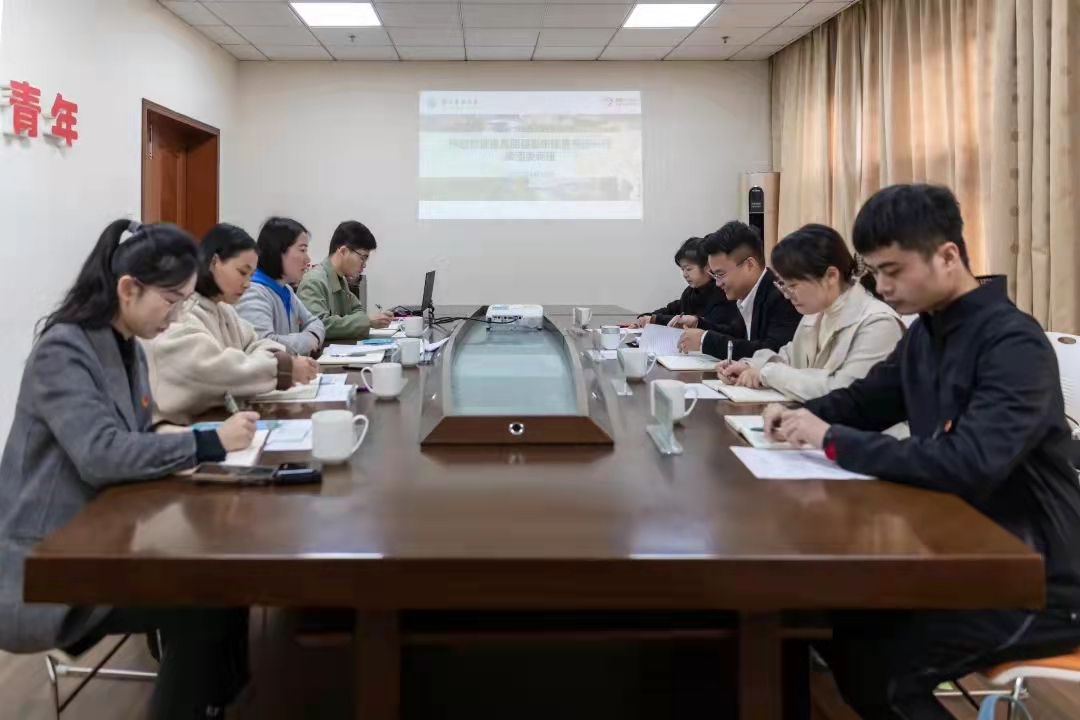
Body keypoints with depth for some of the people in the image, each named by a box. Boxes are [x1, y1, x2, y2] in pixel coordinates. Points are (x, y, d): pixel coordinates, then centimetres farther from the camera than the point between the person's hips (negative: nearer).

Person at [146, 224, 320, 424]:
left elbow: (251, 344, 14)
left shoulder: (221, 309, 13)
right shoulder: (179, 313, -18)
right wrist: (283, 367, -25)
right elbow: (211, 368, -28)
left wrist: (281, 358, -9)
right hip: (178, 428, -8)